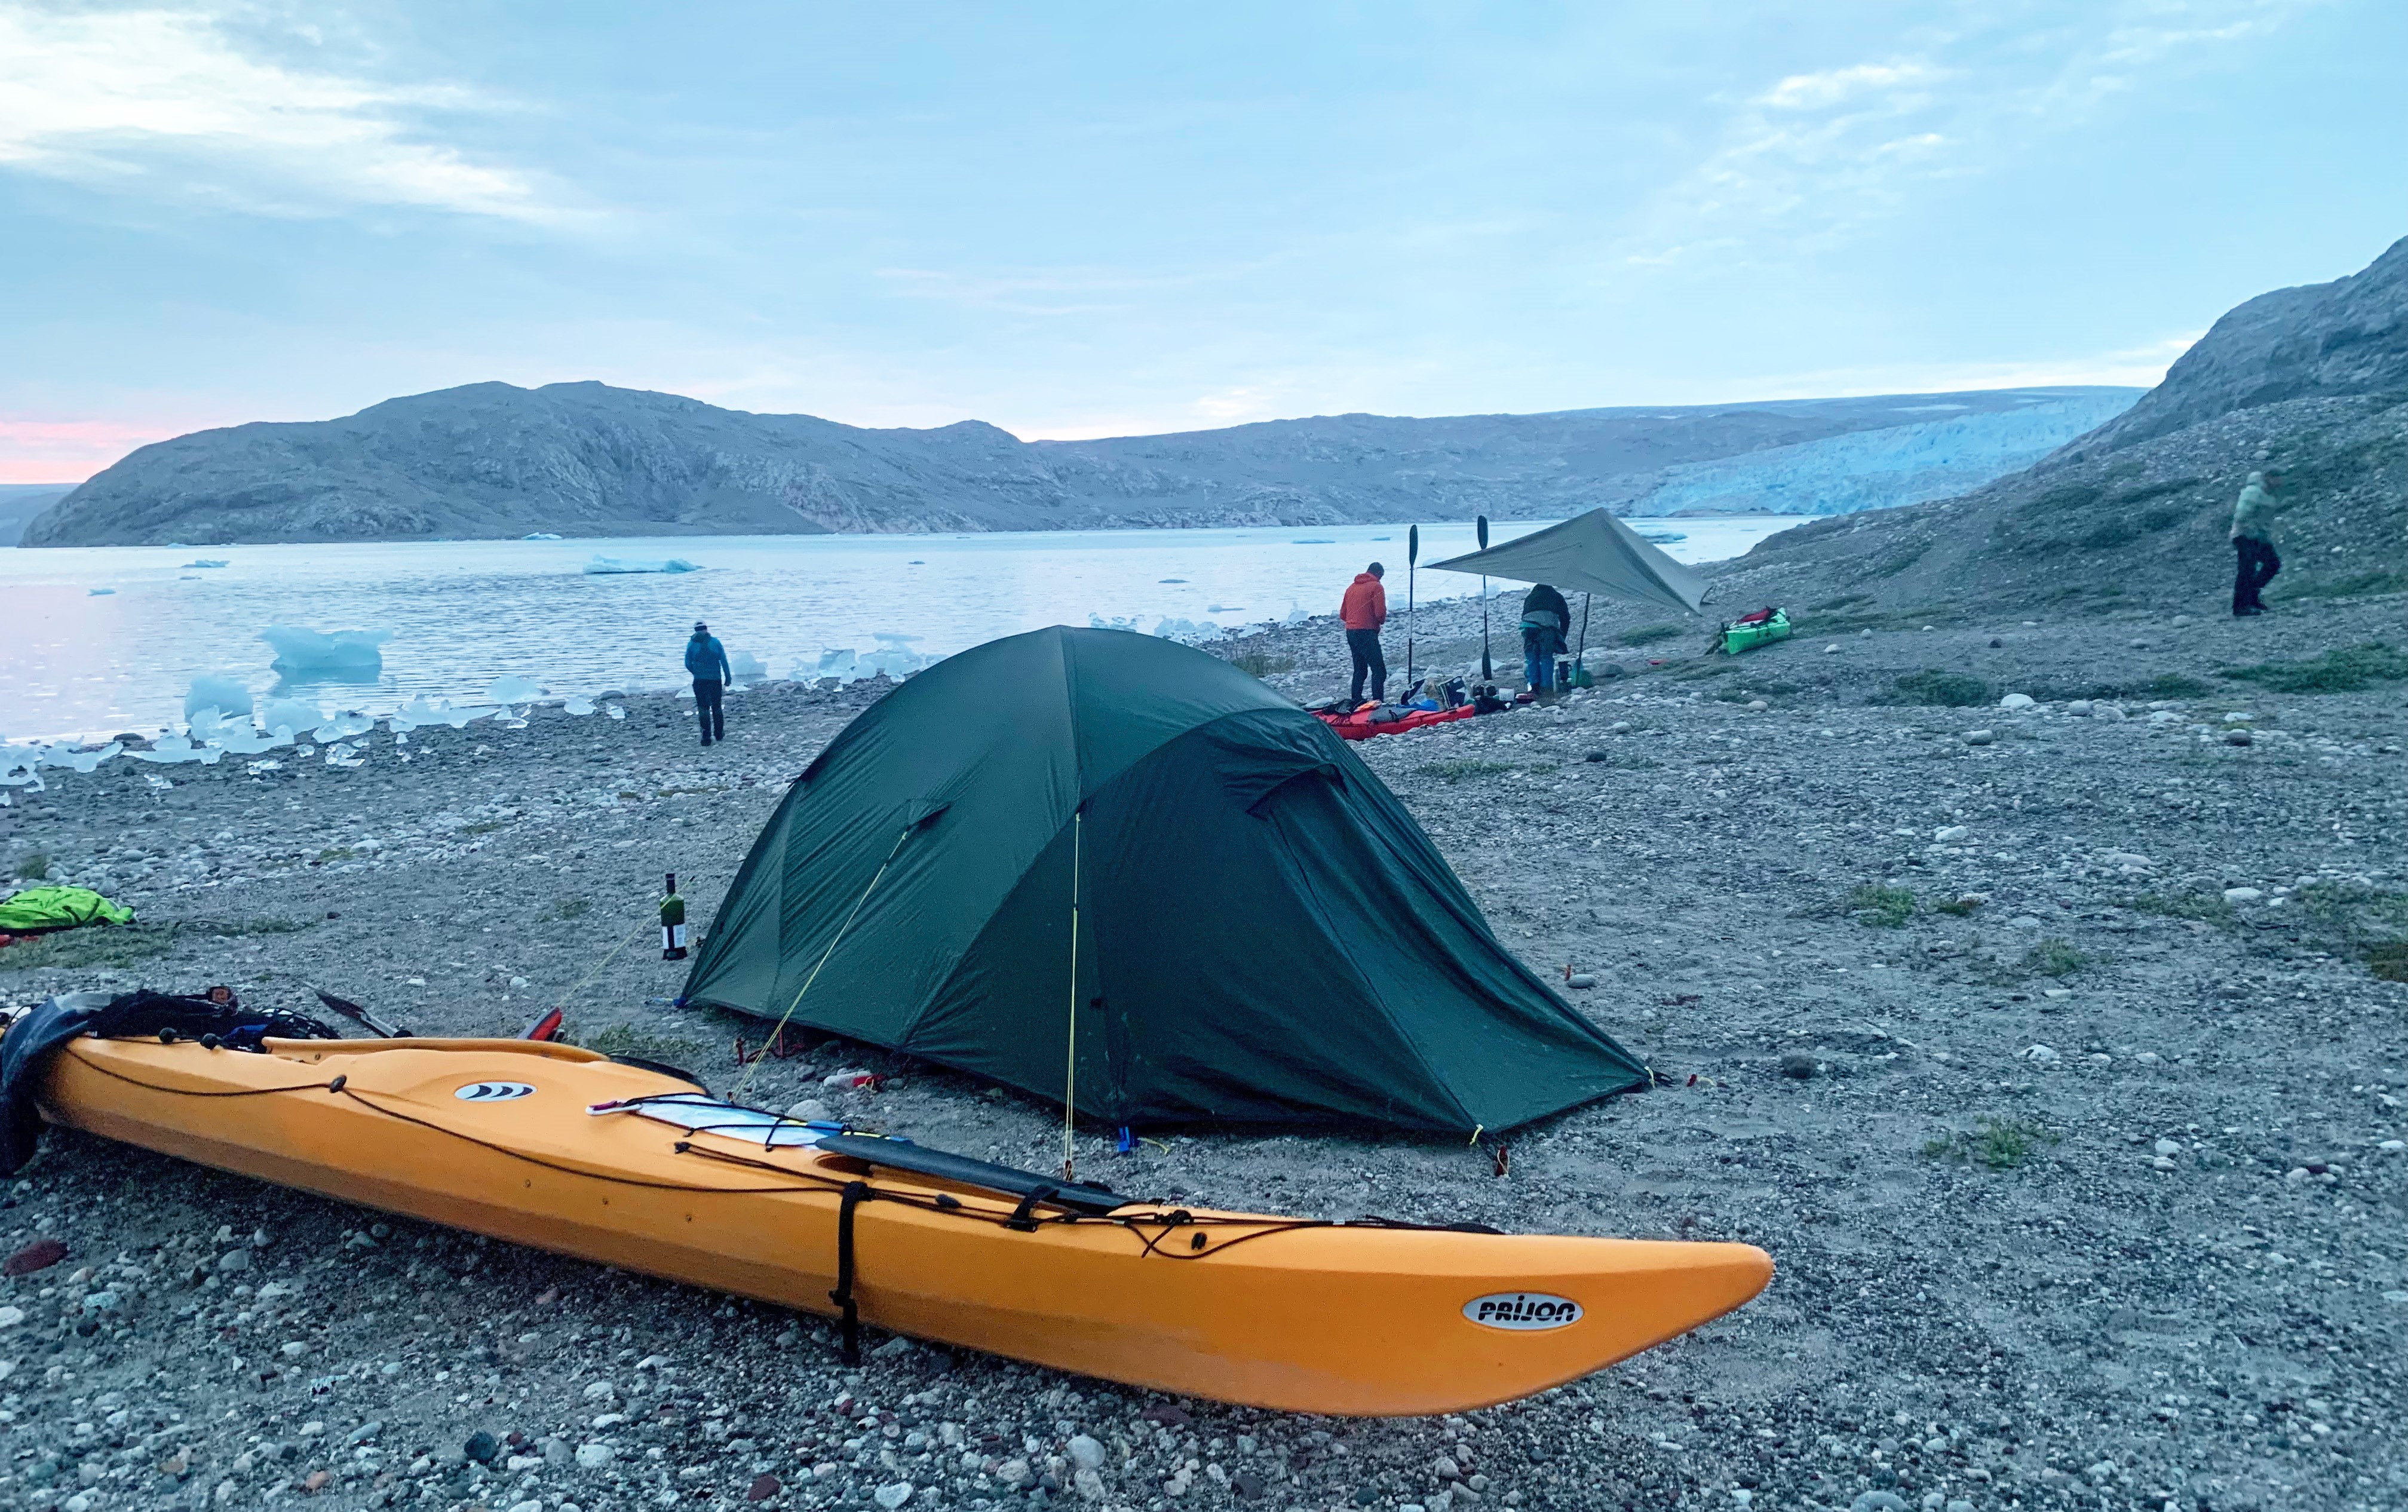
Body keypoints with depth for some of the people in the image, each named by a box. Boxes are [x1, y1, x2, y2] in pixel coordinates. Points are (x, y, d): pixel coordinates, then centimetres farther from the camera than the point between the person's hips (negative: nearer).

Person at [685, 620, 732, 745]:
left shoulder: (692, 644, 1)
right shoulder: (715, 641, 0)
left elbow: (688, 664, 1)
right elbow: (724, 661, -3)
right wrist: (728, 678, 0)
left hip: (700, 681, -1)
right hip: (716, 679, 1)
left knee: (703, 708, 1)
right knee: (717, 707, 13)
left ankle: (706, 736, -6)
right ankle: (719, 734, 20)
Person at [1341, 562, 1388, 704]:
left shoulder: (1351, 587, 16)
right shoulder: (1376, 587, -6)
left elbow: (1343, 614, 18)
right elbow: (1380, 613, -15)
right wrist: (1382, 621, 5)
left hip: (1350, 632, 8)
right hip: (1367, 632, -8)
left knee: (1360, 668, 18)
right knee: (1379, 670, -8)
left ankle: (1356, 700, 18)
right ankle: (1378, 702, -16)